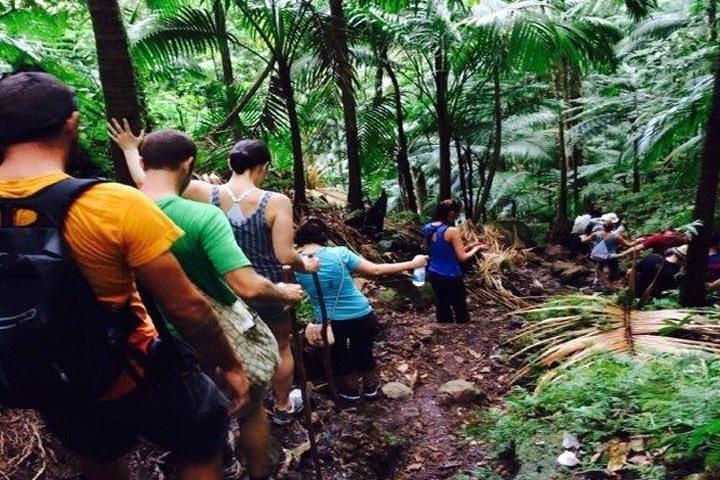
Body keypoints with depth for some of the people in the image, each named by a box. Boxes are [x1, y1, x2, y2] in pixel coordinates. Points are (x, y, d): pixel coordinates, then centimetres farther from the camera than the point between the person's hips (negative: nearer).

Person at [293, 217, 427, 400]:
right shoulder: (339, 253, -12)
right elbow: (376, 270, -9)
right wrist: (412, 264, 0)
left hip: (330, 323, 0)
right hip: (362, 317, 1)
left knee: (338, 353, 31)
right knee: (363, 350, 29)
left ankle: (350, 387, 47)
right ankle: (370, 385, 49)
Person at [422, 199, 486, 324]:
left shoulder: (428, 228, 3)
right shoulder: (452, 231, -20)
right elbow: (462, 257, -16)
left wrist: (468, 247, 12)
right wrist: (476, 249, 2)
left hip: (433, 274, 7)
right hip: (450, 277, -7)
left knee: (442, 307, 18)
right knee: (460, 311, 8)